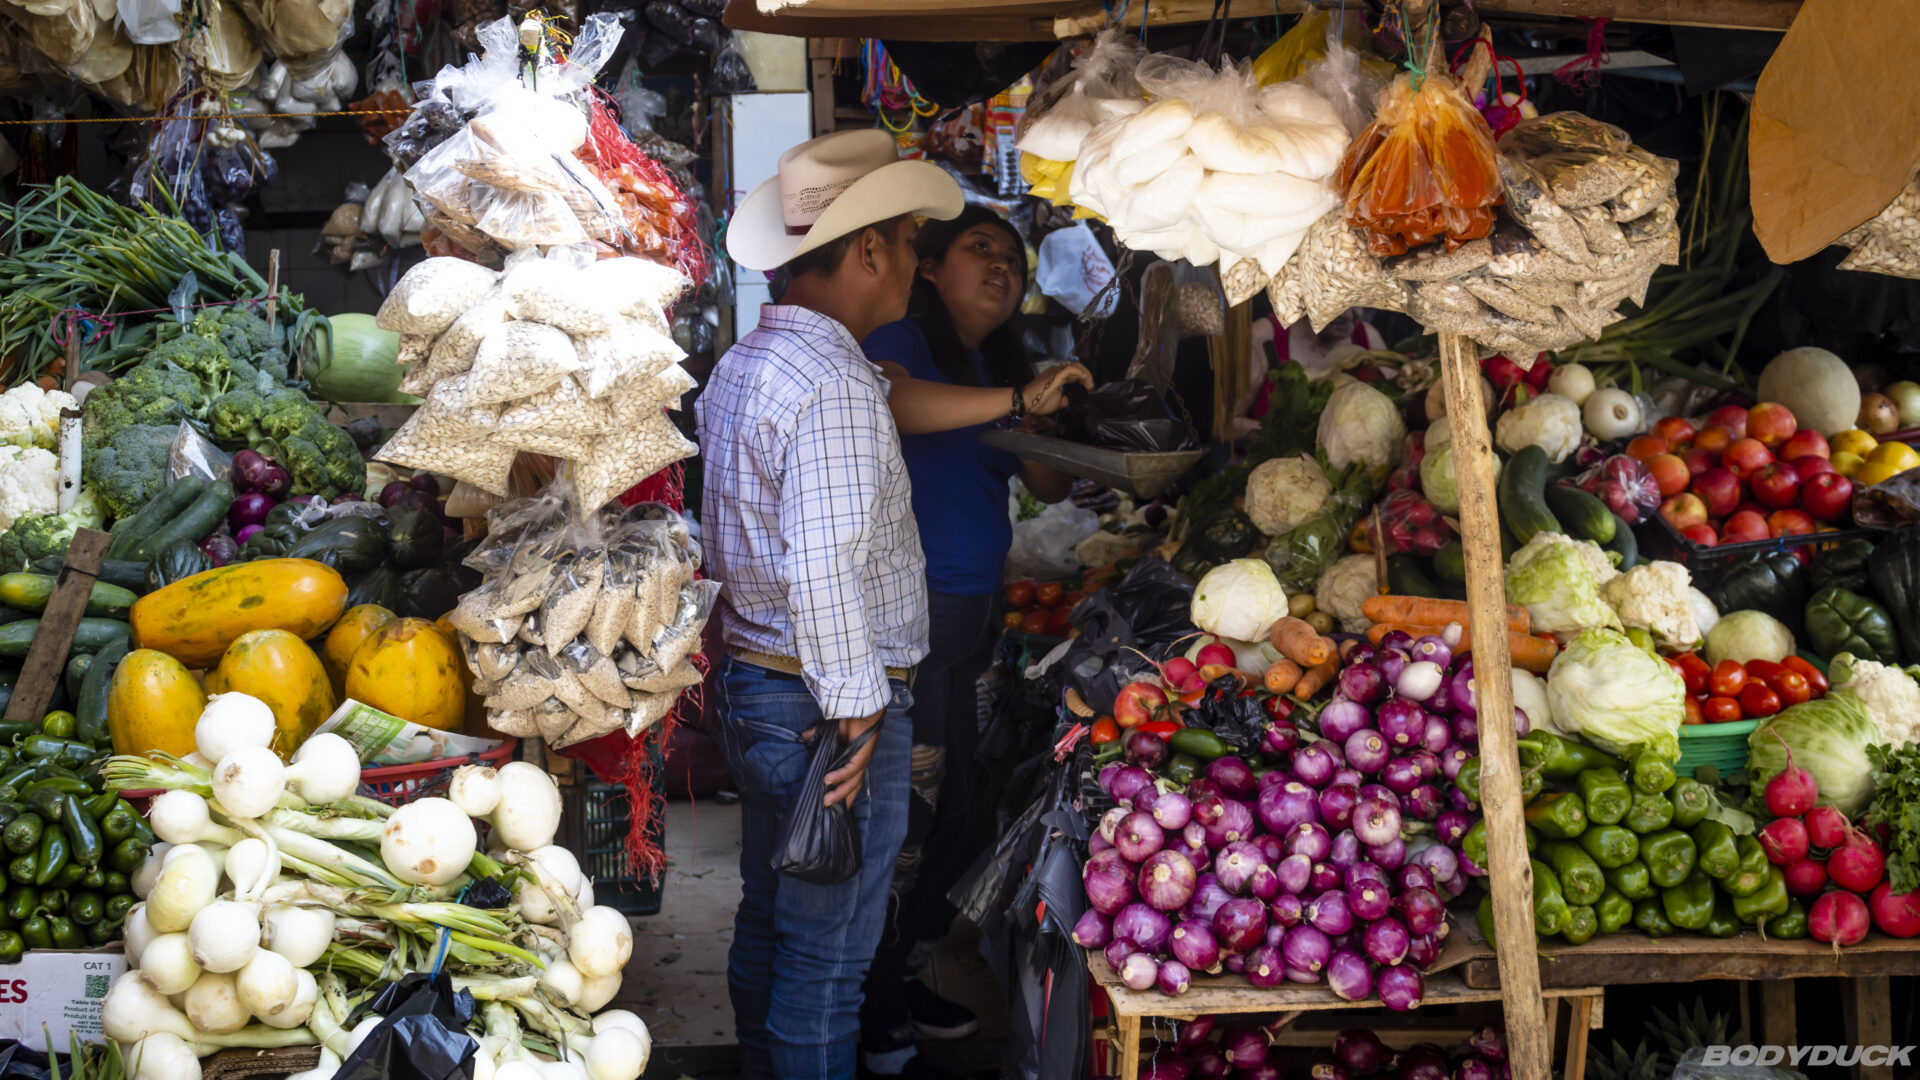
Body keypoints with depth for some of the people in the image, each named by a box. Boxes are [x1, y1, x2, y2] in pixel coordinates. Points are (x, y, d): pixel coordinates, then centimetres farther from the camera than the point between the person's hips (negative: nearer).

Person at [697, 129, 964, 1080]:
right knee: (827, 957, 1)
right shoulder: (833, 386, -22)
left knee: (767, 927, 21)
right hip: (825, 706, -10)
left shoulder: (740, 364, 10)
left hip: (748, 677, 10)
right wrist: (855, 714, -21)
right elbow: (826, 572, -28)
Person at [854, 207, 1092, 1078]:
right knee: (905, 815, -6)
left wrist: (1046, 424, -3)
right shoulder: (903, 342, -8)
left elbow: (1049, 485, 18)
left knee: (961, 810, 12)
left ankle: (914, 982, 27)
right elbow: (887, 400, -32)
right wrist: (1021, 400, -35)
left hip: (974, 610, 8)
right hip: (913, 609, -8)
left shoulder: (1001, 366, 17)